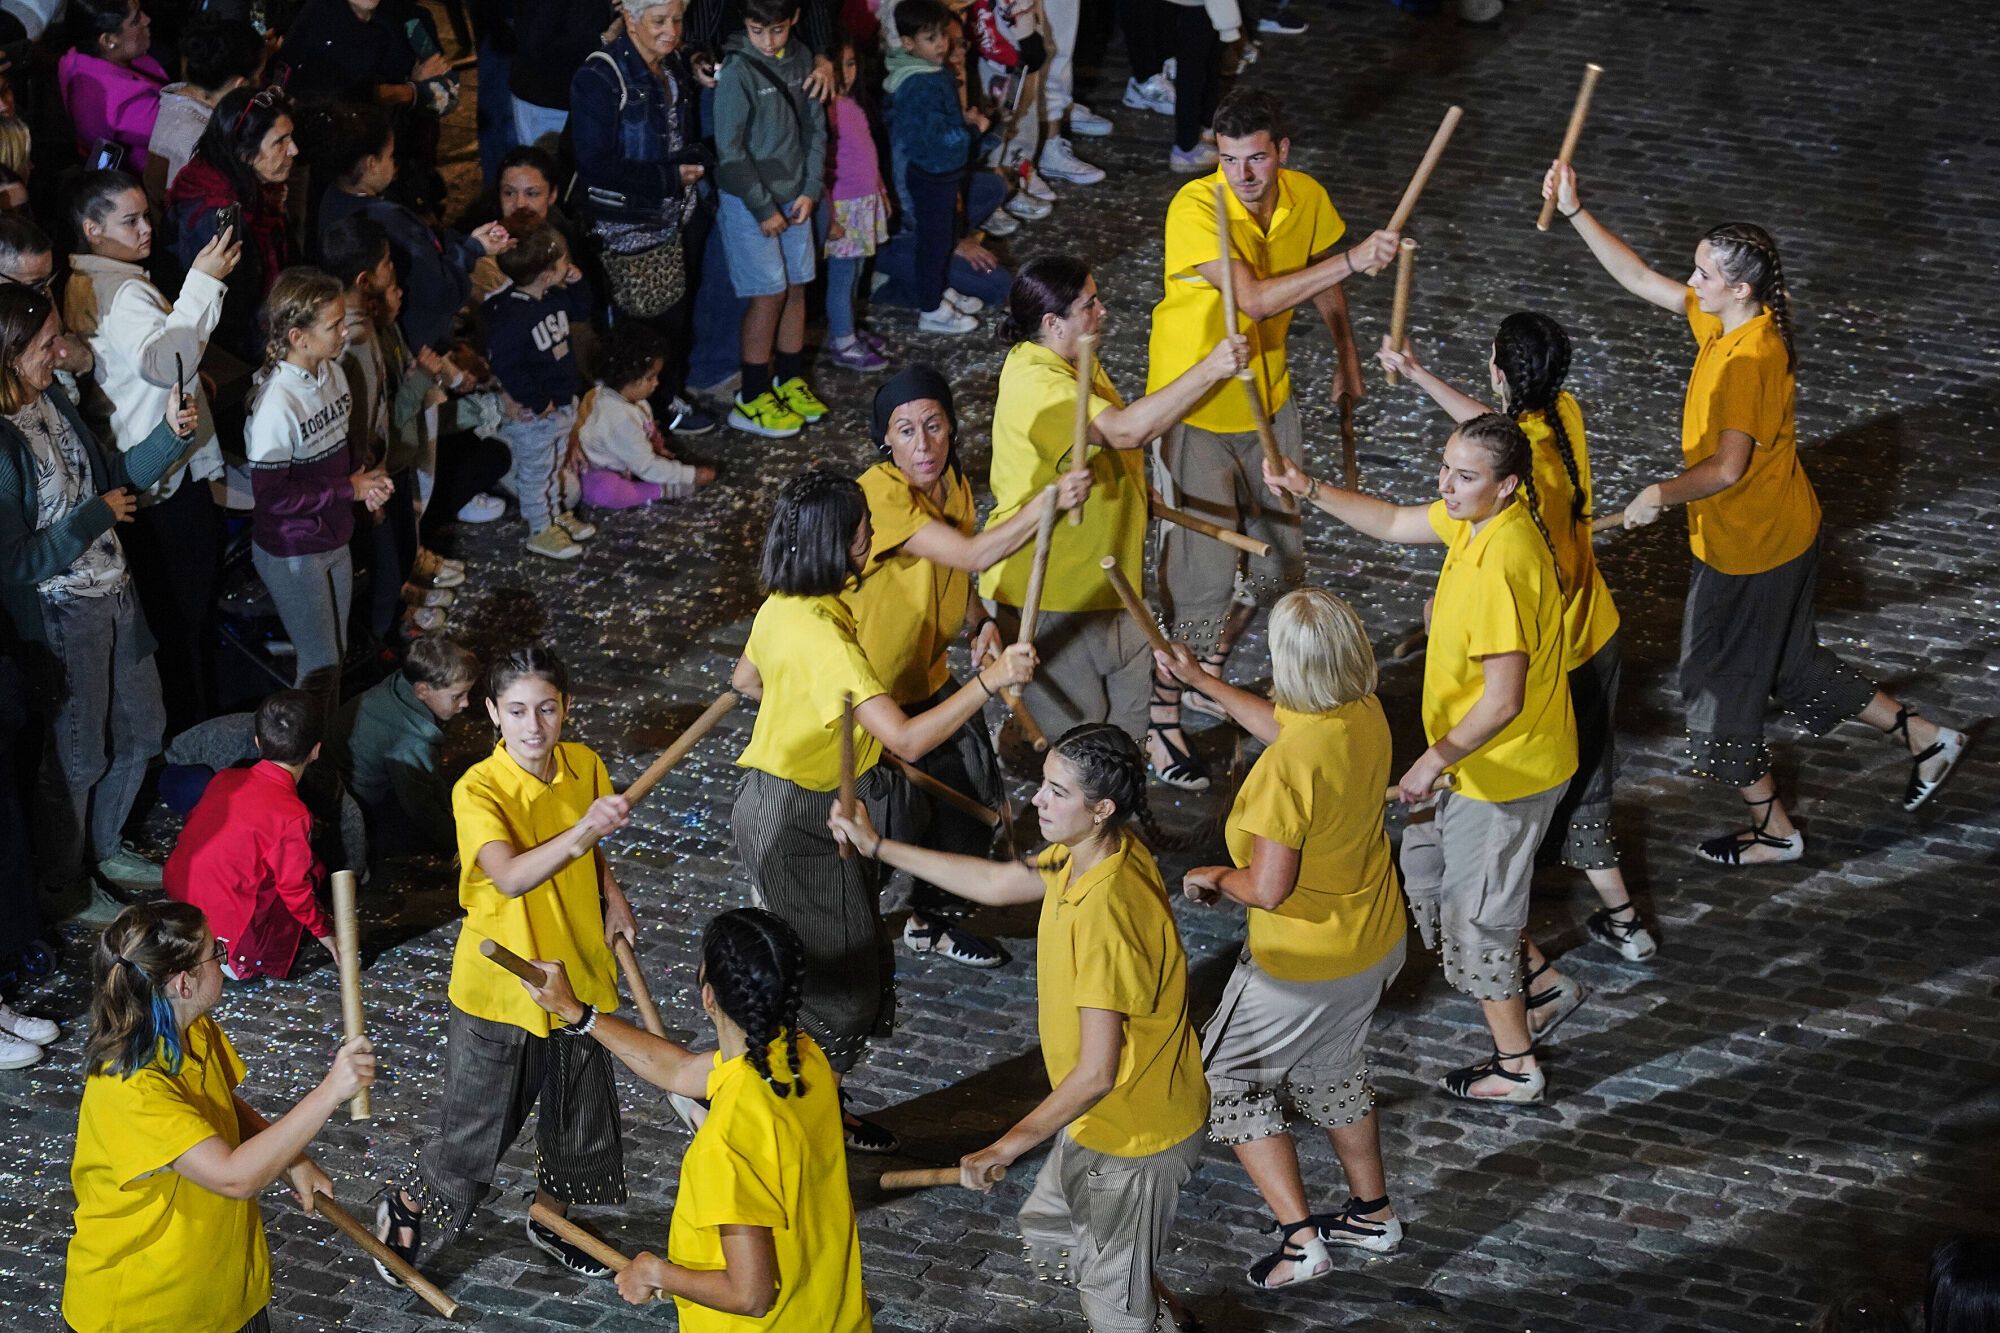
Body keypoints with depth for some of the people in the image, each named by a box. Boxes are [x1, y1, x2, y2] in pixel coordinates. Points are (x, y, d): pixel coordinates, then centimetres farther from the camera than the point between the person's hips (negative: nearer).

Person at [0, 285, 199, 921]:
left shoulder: (53, 404, -2)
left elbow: (114, 474, 12)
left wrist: (171, 434, -4)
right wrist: (97, 515, -20)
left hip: (114, 594, 8)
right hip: (61, 617, -8)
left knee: (140, 730, 23)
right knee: (78, 756, 10)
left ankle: (104, 846, 45)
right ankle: (61, 889, 31)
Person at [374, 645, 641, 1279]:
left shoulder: (585, 767, -6)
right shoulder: (478, 791, -24)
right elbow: (512, 876, -41)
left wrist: (613, 901, -4)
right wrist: (583, 828, -55)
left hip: (577, 971, 5)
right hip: (501, 983, -5)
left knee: (580, 1114, 20)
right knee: (475, 1126, 9)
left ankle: (549, 1221, 45)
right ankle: (404, 1207, 38)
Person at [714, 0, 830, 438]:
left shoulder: (801, 59, 1)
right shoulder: (737, 70, -17)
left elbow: (814, 127, 8)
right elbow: (730, 148, -16)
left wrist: (811, 189, 0)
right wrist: (764, 209, -14)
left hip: (793, 195, 6)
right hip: (749, 199, -6)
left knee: (796, 286, 11)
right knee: (770, 293, -5)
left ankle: (789, 381, 27)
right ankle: (751, 401, 4)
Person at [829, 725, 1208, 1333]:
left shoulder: (1105, 915, -36)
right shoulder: (1084, 855, -8)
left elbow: (1096, 1073, -34)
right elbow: (995, 883, 12)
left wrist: (1006, 1148, -28)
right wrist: (877, 847, 13)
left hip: (1134, 1136, -9)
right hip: (1106, 1116, 9)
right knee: (1048, 1236, 30)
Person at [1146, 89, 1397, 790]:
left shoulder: (1307, 199, -8)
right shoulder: (1196, 209, -27)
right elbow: (1255, 299, -37)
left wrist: (1347, 355, 17)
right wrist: (1353, 260, -42)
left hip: (1267, 396, 6)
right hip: (1197, 405, -6)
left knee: (1275, 556, 16)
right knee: (1204, 570, -7)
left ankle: (1211, 674, 40)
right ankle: (1162, 716, 9)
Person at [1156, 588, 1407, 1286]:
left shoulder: (1290, 765, -35)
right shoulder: (1366, 716, -10)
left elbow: (1267, 888, -31)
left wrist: (1215, 877, -10)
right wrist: (1202, 681, 21)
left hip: (1305, 963, -8)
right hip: (1376, 942, 8)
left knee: (1226, 1078, 13)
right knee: (1331, 1069, 31)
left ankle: (1300, 1240, 11)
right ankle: (1372, 1212, 45)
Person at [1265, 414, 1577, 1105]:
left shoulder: (1499, 569, -35)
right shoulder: (1475, 514, -6)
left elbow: (1502, 701, -31)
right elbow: (1392, 523, 11)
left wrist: (1435, 761, -20)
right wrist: (1310, 490, -1)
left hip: (1502, 772, -10)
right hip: (1488, 757, 10)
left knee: (1476, 915, 8)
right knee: (1429, 860, 30)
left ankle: (1516, 1068, 25)